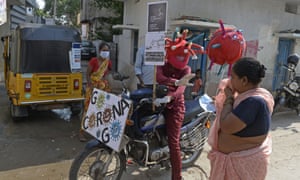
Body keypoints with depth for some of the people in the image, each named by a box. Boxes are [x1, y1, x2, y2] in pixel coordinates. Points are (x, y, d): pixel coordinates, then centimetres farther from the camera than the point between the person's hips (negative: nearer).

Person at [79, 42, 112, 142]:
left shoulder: (109, 62, 4)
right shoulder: (93, 61, -11)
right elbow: (87, 74, -11)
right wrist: (91, 87, -18)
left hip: (104, 87, 5)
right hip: (93, 87, -5)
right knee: (88, 108, -3)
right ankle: (82, 131, 4)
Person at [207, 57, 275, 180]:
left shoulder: (253, 101, -28)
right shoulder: (257, 95, 2)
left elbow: (226, 126, -29)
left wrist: (229, 98, -17)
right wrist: (233, 97, 0)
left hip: (243, 161, -9)